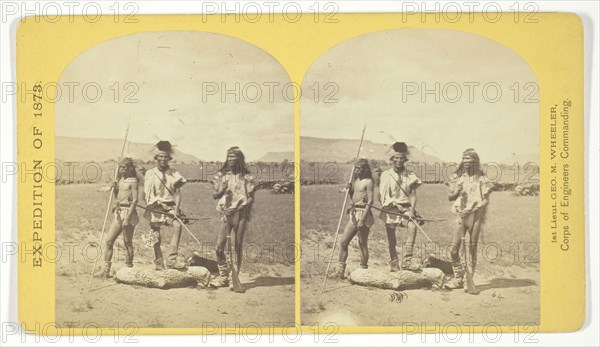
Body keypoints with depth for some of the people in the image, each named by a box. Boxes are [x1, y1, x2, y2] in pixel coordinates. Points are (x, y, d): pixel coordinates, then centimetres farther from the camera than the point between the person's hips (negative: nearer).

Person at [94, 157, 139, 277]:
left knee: (127, 242, -1)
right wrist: (114, 188, -2)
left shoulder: (133, 181, -8)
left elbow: (135, 200, -14)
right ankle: (105, 269, 7)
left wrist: (128, 218, -20)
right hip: (118, 213, 8)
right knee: (109, 240, 5)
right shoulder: (120, 180, 14)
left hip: (128, 212, -8)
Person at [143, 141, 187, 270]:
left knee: (177, 225, -26)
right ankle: (158, 261, 17)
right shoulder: (150, 174, 3)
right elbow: (146, 194, 6)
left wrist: (176, 209, -10)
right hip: (155, 208, 0)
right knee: (155, 236, 1)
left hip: (170, 207, 0)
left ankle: (171, 259, -28)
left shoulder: (174, 174, 5)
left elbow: (177, 193, 2)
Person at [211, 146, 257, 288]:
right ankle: (223, 276, 6)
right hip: (226, 214, 2)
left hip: (241, 214, -2)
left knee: (237, 246, -1)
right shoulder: (222, 175, 10)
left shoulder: (246, 177, 2)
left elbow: (251, 198, -2)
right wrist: (222, 190, -10)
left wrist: (239, 207, -15)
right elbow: (215, 195, 11)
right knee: (219, 245, -6)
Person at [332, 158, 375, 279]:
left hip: (363, 213, -8)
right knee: (343, 242, 3)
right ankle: (340, 271, 6)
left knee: (362, 244, -2)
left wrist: (362, 219, -19)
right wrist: (350, 191, 2)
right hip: (353, 214, 8)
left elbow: (370, 201, -14)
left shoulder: (368, 181, -8)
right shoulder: (356, 181, 16)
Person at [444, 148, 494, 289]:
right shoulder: (458, 178, 12)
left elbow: (486, 200, -4)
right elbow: (450, 197, 13)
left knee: (472, 249, -2)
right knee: (454, 248, -3)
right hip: (461, 216, 3)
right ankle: (458, 279, 8)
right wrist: (456, 192, -7)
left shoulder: (481, 179, 1)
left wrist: (472, 209, -15)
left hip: (475, 215, -3)